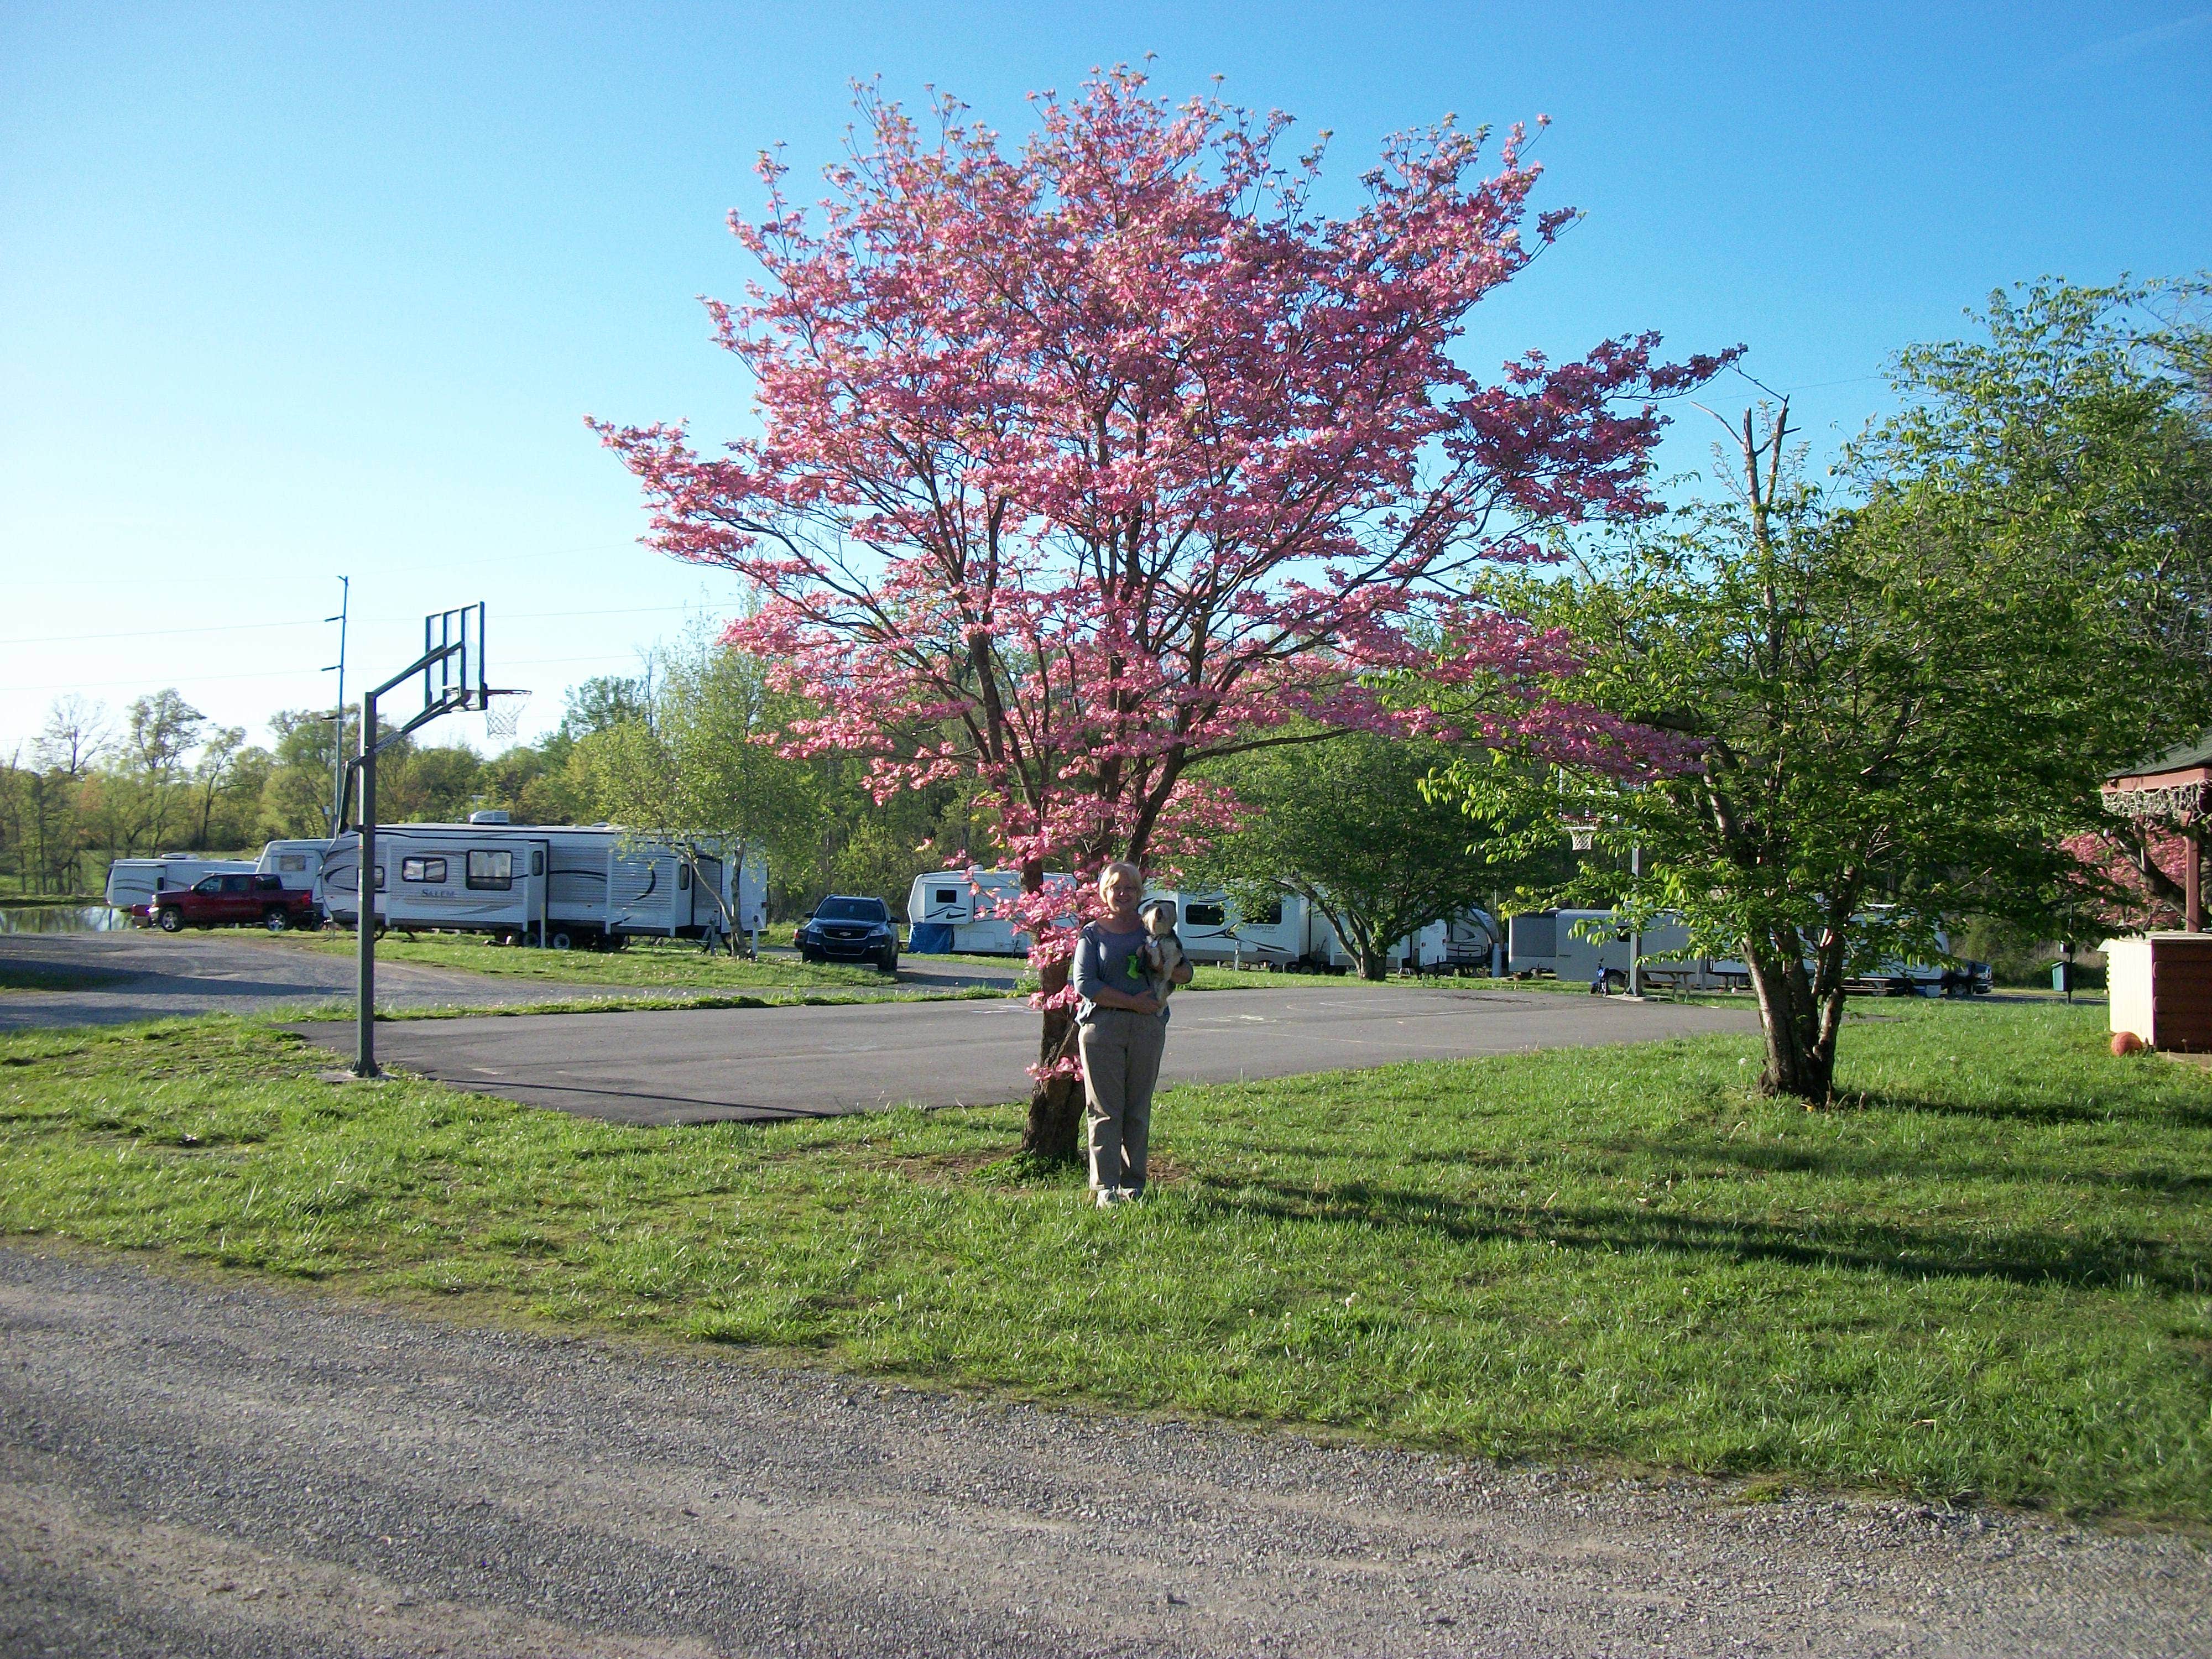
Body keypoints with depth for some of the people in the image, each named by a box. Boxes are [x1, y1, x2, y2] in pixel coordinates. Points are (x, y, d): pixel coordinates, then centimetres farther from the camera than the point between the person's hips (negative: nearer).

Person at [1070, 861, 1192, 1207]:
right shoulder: (1093, 933, 6)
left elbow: (1187, 973, 15)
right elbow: (1084, 984, -6)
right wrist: (1133, 1002, -12)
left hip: (1148, 1026, 2)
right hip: (1102, 1025, -2)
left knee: (1138, 1110, 6)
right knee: (1105, 1110, -3)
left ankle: (1133, 1184, 14)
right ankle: (1106, 1187, 1)